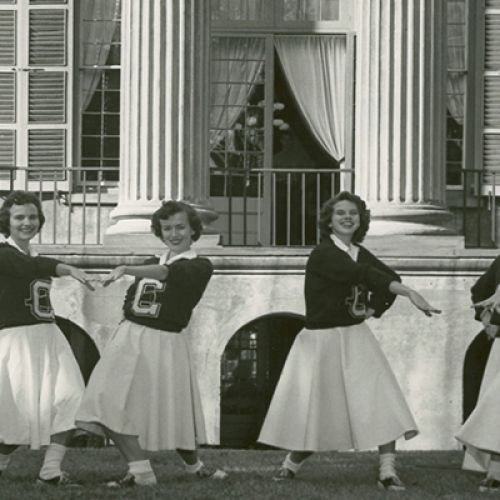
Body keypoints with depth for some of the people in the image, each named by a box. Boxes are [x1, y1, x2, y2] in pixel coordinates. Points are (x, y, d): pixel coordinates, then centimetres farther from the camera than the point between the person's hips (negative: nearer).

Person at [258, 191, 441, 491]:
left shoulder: (360, 253, 6)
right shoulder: (323, 255, -16)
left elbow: (389, 277, 20)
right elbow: (364, 275, -29)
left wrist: (375, 308, 1)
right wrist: (410, 293, -39)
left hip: (356, 337, 5)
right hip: (322, 339, -5)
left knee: (381, 401, -10)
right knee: (312, 410, 2)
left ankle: (388, 471, -10)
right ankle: (293, 463, 29)